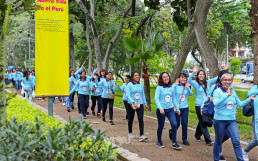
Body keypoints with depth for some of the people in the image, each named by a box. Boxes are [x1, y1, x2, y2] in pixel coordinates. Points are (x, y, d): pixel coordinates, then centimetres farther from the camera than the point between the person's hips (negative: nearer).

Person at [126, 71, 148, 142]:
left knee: (141, 119, -11)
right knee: (131, 119, 13)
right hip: (131, 105, -2)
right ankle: (130, 133, 33)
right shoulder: (129, 85, -7)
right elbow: (128, 95, -15)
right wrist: (133, 102, -28)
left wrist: (145, 103, 17)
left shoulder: (141, 84, 6)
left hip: (140, 104, 2)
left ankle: (141, 136, -17)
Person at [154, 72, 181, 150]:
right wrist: (160, 108, -26)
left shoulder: (172, 87, 6)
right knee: (161, 127, 8)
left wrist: (177, 108, 16)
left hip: (170, 109, 3)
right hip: (161, 110, -3)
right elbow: (156, 98, -14)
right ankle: (159, 142, 28)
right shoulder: (159, 87, -7)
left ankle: (174, 143, -3)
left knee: (174, 124, -11)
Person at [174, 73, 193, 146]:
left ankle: (184, 140, 12)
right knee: (177, 124, 4)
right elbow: (173, 97, -5)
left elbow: (191, 94, -8)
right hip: (177, 108, -3)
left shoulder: (186, 86, 5)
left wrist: (188, 87, -19)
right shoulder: (176, 86, -5)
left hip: (185, 108, 3)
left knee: (185, 124, 3)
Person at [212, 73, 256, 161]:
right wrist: (227, 95, -35)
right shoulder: (217, 91, -9)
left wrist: (249, 99, 5)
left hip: (232, 120, 4)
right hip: (220, 120, -4)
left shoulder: (233, 92, 8)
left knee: (236, 141, -4)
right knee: (218, 141, 10)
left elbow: (240, 104, 16)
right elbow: (216, 103, -26)